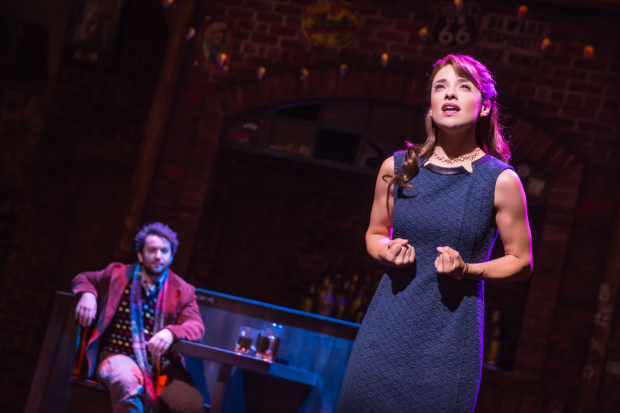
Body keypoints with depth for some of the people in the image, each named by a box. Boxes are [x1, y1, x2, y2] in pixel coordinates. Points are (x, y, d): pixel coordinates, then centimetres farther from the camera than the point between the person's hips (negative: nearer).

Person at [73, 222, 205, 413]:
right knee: (127, 382, -40)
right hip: (119, 356, -1)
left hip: (161, 364, 1)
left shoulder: (182, 290, 10)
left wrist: (171, 332, -25)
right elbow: (83, 279, 23)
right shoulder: (118, 275, 9)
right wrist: (87, 294, -3)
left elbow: (196, 326, -1)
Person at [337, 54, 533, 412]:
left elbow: (521, 262, 3)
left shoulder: (501, 180, -5)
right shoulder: (396, 168, 3)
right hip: (389, 327, 3)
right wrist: (388, 252, -6)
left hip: (450, 337, -2)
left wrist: (467, 270, -14)